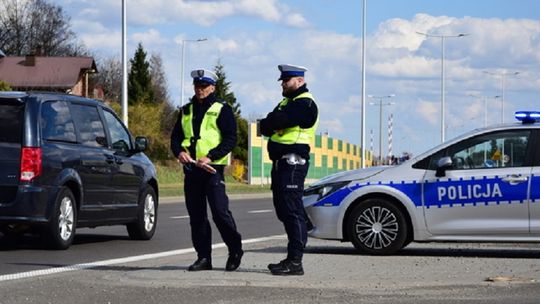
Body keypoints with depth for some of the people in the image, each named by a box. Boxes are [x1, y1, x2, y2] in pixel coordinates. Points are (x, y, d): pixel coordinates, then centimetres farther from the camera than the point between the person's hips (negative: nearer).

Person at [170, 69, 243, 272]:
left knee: (220, 212, -11)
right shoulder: (186, 111, 17)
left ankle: (235, 251, 6)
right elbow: (175, 136, 16)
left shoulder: (222, 110, 1)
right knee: (196, 215, 5)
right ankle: (203, 257, 11)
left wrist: (210, 157, -17)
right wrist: (179, 151, -6)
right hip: (191, 169, 6)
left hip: (212, 169, -5)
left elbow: (230, 139, -7)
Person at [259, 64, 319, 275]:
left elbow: (278, 121, -21)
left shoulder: (304, 104, -11)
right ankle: (292, 258, 17)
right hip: (280, 161, 10)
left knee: (292, 211, -12)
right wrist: (271, 127, -4)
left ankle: (295, 262, -13)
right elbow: (268, 126, 16)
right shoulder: (287, 102, 23)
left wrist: (267, 124, -1)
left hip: (293, 162, -10)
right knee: (284, 210, 11)